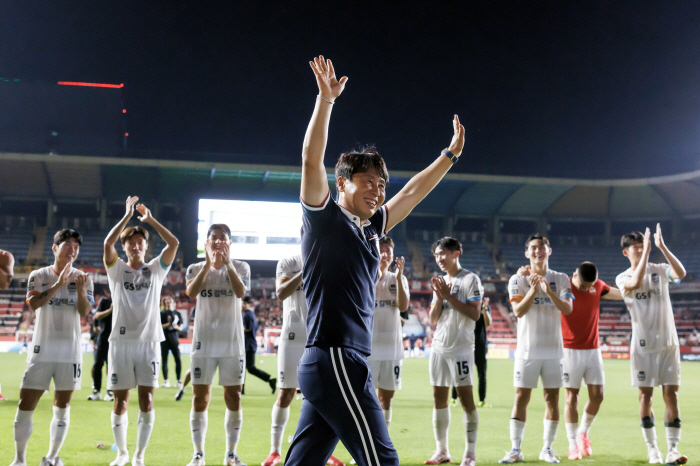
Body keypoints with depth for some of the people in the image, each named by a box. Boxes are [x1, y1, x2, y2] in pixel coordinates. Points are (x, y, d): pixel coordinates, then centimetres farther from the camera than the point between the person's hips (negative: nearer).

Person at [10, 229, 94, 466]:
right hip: (42, 350, -1)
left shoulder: (82, 278, 3)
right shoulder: (39, 276, 0)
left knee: (62, 407, 5)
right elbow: (33, 303, -16)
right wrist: (58, 285, -26)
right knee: (25, 405, -4)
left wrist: (80, 290, -25)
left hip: (70, 351, 1)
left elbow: (84, 312, -7)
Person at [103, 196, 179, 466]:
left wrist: (149, 219, -2)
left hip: (149, 342, 0)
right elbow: (108, 243, -10)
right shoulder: (117, 270, 8)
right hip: (121, 342, 0)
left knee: (146, 402, -6)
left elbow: (174, 243, -5)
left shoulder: (156, 268, 10)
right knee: (120, 403, 5)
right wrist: (128, 215, -10)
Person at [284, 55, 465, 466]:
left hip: (347, 364, 8)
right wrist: (326, 99, -19)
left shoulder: (370, 229, 19)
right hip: (333, 358, -8)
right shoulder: (325, 218, -1)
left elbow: (414, 193, 29)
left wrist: (451, 155, 34)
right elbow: (312, 160, -14)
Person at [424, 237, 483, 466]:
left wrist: (449, 296, -14)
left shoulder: (470, 280, -4)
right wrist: (439, 297, -3)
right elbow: (433, 320, 12)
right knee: (439, 397, 8)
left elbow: (475, 314, -14)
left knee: (465, 397, -6)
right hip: (439, 347, 7)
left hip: (461, 348, -7)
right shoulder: (440, 283, 16)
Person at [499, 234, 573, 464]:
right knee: (521, 398, -1)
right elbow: (518, 311, -11)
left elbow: (567, 309, -11)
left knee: (552, 398, 4)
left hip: (553, 349, 1)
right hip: (528, 349, -1)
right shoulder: (518, 280, 1)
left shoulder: (561, 279, 4)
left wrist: (549, 291, -26)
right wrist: (533, 289, -25)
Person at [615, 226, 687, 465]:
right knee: (646, 395, 2)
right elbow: (637, 282, -24)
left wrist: (662, 246, -22)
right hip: (643, 344, -1)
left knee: (671, 394, -3)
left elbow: (681, 273, -17)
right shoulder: (623, 278, 0)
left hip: (668, 342, 1)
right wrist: (647, 251, -21)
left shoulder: (659, 270, 5)